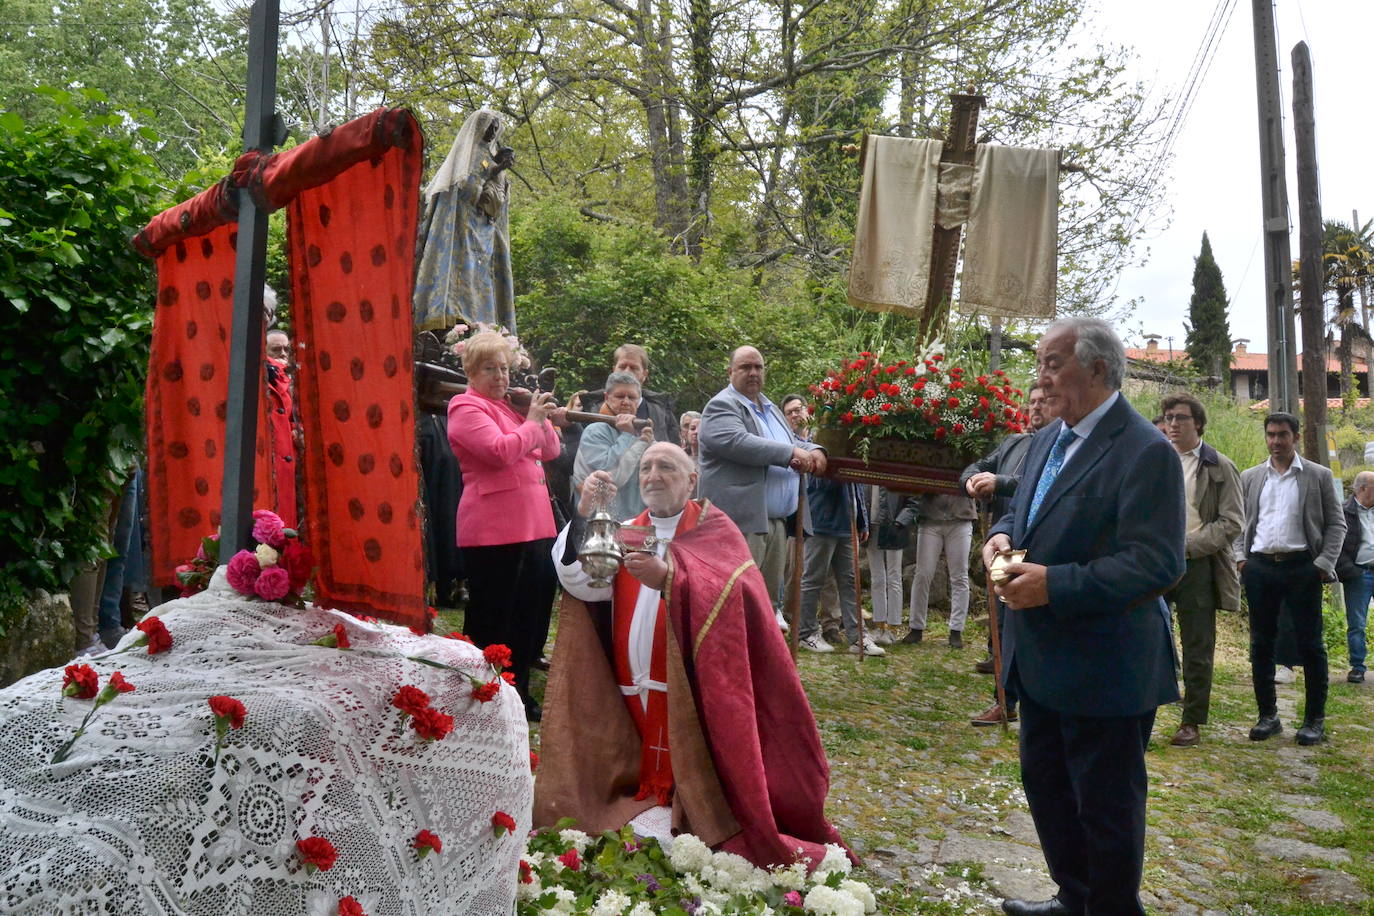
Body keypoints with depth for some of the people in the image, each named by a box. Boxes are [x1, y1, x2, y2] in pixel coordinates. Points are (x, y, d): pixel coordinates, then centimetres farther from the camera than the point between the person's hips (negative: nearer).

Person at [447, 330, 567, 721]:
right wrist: (533, 421, -9)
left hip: (534, 524, 9)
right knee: (492, 619, 0)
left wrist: (544, 417, 3)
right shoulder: (466, 407, -6)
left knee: (532, 614, 13)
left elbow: (550, 451, 19)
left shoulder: (512, 405, 19)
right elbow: (501, 450, -21)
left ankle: (520, 694, 26)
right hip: (493, 529, -8)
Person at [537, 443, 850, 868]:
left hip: (694, 696, -4)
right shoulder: (627, 534, 13)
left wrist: (668, 580, -36)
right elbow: (579, 583, -3)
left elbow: (731, 598, -21)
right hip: (635, 701, 4)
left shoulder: (714, 531, -2)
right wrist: (584, 514, -14)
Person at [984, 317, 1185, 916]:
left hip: (1105, 671, -9)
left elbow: (1156, 564, -25)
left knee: (1106, 805, 6)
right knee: (1044, 783, 21)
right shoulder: (1047, 440, 9)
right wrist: (1004, 534, -1)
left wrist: (1054, 585, -28)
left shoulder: (1145, 452, -19)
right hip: (1043, 661, 9)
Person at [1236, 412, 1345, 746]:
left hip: (1302, 567, -3)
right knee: (1261, 643, 7)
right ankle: (1268, 715, 16)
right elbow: (1238, 521, 15)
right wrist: (1241, 557, 2)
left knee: (1310, 644, 1)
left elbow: (1336, 523, 3)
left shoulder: (1318, 476, 3)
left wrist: (1324, 563, -6)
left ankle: (1315, 719, 11)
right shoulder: (1250, 477, 11)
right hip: (1260, 567, 3)